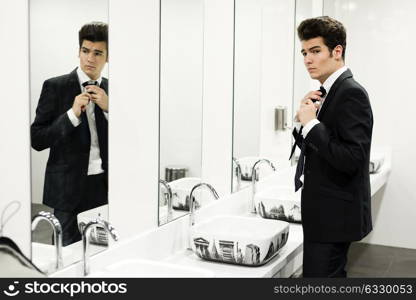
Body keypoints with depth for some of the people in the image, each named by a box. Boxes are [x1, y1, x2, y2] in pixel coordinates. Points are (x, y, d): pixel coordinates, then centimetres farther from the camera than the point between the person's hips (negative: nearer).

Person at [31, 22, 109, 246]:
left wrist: (108, 107, -9)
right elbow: (37, 140, -6)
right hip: (69, 188, -3)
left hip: (104, 186, 3)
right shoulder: (55, 87, -2)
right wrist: (72, 114, -17)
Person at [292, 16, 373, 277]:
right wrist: (305, 119, -2)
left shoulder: (351, 93, -17)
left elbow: (351, 160, -25)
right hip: (326, 213, 10)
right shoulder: (328, 93, 12)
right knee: (332, 276, 20)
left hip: (334, 215, -10)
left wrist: (311, 123, -20)